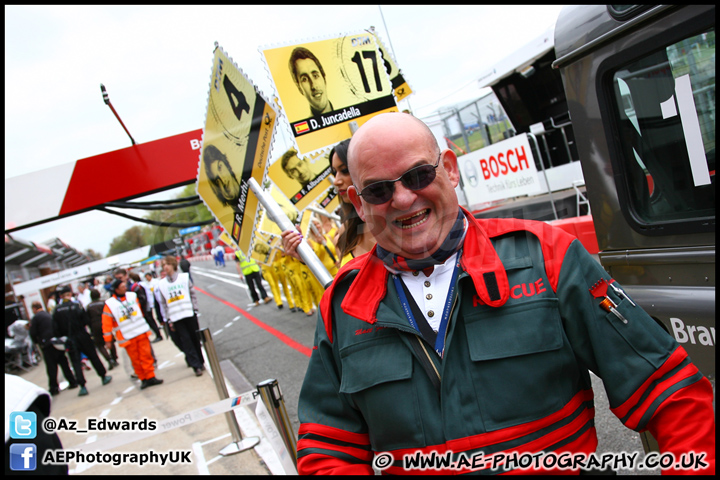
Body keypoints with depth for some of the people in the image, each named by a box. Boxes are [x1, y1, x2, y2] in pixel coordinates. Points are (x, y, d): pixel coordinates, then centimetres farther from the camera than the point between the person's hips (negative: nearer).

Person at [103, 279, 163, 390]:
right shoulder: (109, 304, -5)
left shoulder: (132, 296, 7)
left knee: (146, 355, 0)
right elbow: (107, 323, -3)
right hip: (127, 338, -3)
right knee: (135, 359, 2)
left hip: (141, 332, 3)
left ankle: (150, 377, 7)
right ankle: (143, 379, 12)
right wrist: (108, 339, -2)